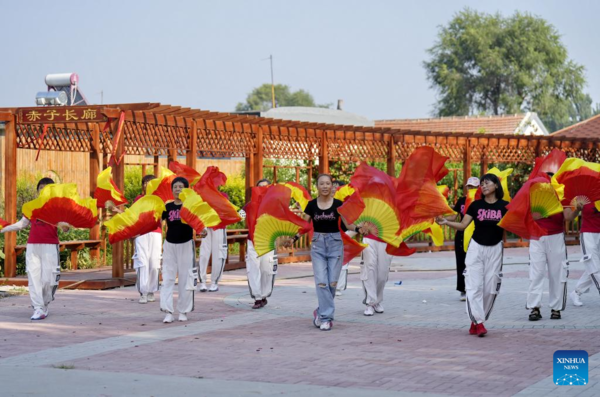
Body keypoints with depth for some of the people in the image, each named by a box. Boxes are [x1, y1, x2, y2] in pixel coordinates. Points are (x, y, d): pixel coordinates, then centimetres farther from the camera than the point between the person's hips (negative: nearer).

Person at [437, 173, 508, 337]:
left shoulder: (504, 206, -1)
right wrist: (446, 222, -15)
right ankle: (478, 322, -10)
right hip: (476, 248, 0)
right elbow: (463, 225, -2)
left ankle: (476, 322, 12)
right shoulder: (476, 205, 2)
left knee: (490, 288, 0)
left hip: (495, 249, 0)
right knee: (474, 286, -9)